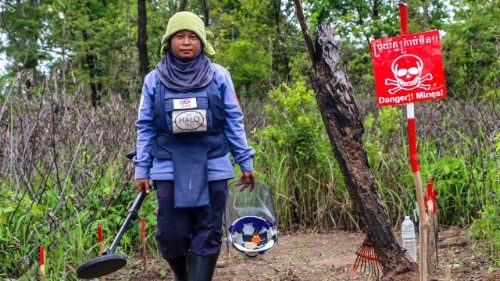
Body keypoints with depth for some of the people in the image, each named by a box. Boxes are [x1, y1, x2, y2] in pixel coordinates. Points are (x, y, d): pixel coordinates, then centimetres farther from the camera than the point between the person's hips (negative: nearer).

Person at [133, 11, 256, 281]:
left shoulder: (219, 76, 2)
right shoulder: (153, 80, 4)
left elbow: (234, 122, 7)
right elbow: (145, 127, 8)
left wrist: (245, 161, 6)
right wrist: (141, 169, 6)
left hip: (212, 168, 0)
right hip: (169, 169, 1)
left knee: (208, 236, 2)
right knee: (171, 236, 3)